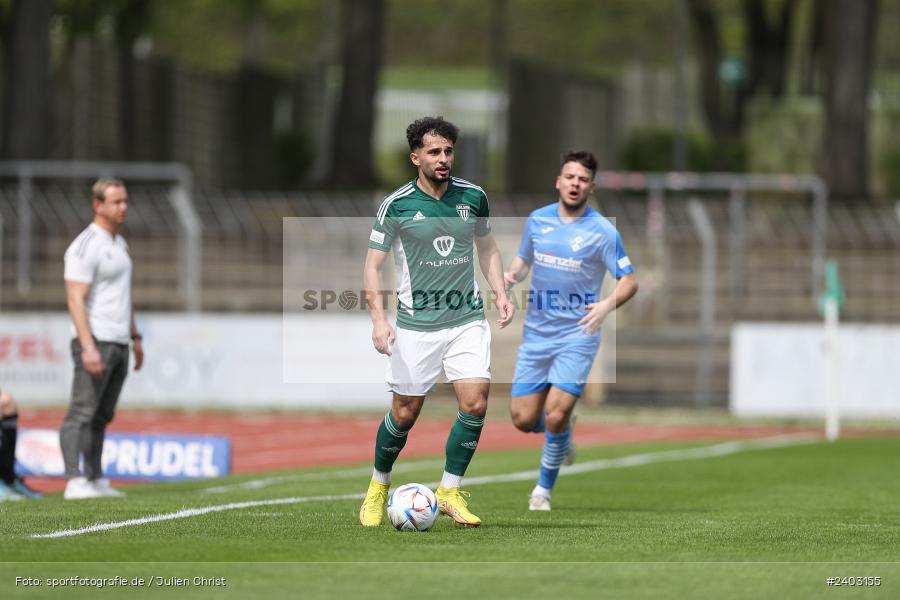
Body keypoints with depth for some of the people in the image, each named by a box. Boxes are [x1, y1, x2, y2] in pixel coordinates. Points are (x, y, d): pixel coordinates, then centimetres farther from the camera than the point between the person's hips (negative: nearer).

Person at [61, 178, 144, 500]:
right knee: (82, 412, -12)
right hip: (96, 341, -9)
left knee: (102, 416, 10)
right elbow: (76, 299, -19)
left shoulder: (119, 244, 17)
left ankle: (95, 479, 14)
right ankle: (74, 483, -18)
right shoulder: (86, 246, -12)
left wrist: (135, 337, 24)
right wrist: (88, 347, -26)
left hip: (118, 344, 9)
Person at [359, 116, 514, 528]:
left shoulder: (473, 197, 2)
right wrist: (378, 319, -16)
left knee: (475, 403, -11)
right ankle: (378, 487, 28)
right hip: (416, 324, -2)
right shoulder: (396, 206, -8)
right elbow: (373, 265, -4)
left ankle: (450, 492, 4)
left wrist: (499, 292, 4)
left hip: (468, 319, 2)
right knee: (405, 413, 4)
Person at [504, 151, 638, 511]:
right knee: (523, 419, 0)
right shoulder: (537, 220, 4)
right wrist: (513, 274, -5)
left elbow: (629, 281, -6)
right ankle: (563, 429, 36)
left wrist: (607, 305, -27)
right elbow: (524, 259, 19)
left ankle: (545, 489, 8)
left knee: (555, 415, -15)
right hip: (536, 332, 4)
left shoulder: (602, 231, -8)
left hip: (577, 334, -4)